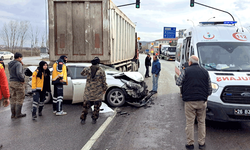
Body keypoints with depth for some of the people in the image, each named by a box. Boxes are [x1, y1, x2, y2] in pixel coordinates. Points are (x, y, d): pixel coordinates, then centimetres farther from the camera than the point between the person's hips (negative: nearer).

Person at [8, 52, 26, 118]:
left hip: (11, 82, 8)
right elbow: (19, 73, -28)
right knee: (19, 99, 2)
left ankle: (13, 114, 20)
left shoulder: (9, 64, 10)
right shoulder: (18, 64, -16)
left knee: (13, 99, 14)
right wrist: (23, 78, -12)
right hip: (19, 83, -8)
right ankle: (18, 114, 6)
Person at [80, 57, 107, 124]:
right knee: (96, 106, 13)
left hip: (88, 92, 2)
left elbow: (82, 73, 15)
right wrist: (105, 89, 10)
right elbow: (104, 82, -5)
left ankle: (83, 119, 18)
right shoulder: (101, 71, -11)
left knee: (86, 106, 14)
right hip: (98, 93, -1)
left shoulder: (87, 69, -7)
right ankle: (94, 119, 18)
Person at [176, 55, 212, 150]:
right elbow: (210, 88, 10)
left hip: (189, 101, -3)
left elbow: (178, 83, 1)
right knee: (201, 122, 13)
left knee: (189, 123, 4)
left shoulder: (186, 71, -2)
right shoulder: (205, 72, 8)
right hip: (202, 101, 3)